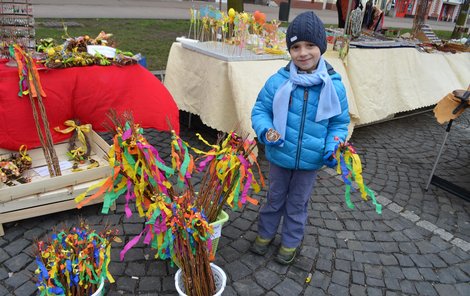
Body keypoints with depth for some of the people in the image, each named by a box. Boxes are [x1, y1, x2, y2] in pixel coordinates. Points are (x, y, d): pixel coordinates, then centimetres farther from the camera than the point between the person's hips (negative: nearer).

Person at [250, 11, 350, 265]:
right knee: (274, 198, 21)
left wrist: (333, 147, -17)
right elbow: (260, 110, -5)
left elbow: (339, 123, -1)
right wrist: (266, 131, -23)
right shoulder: (278, 81, -16)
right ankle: (265, 234, 45)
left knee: (297, 203, 20)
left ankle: (291, 242, 42)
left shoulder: (333, 86, -13)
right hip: (280, 156, 0)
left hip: (311, 160, 0)